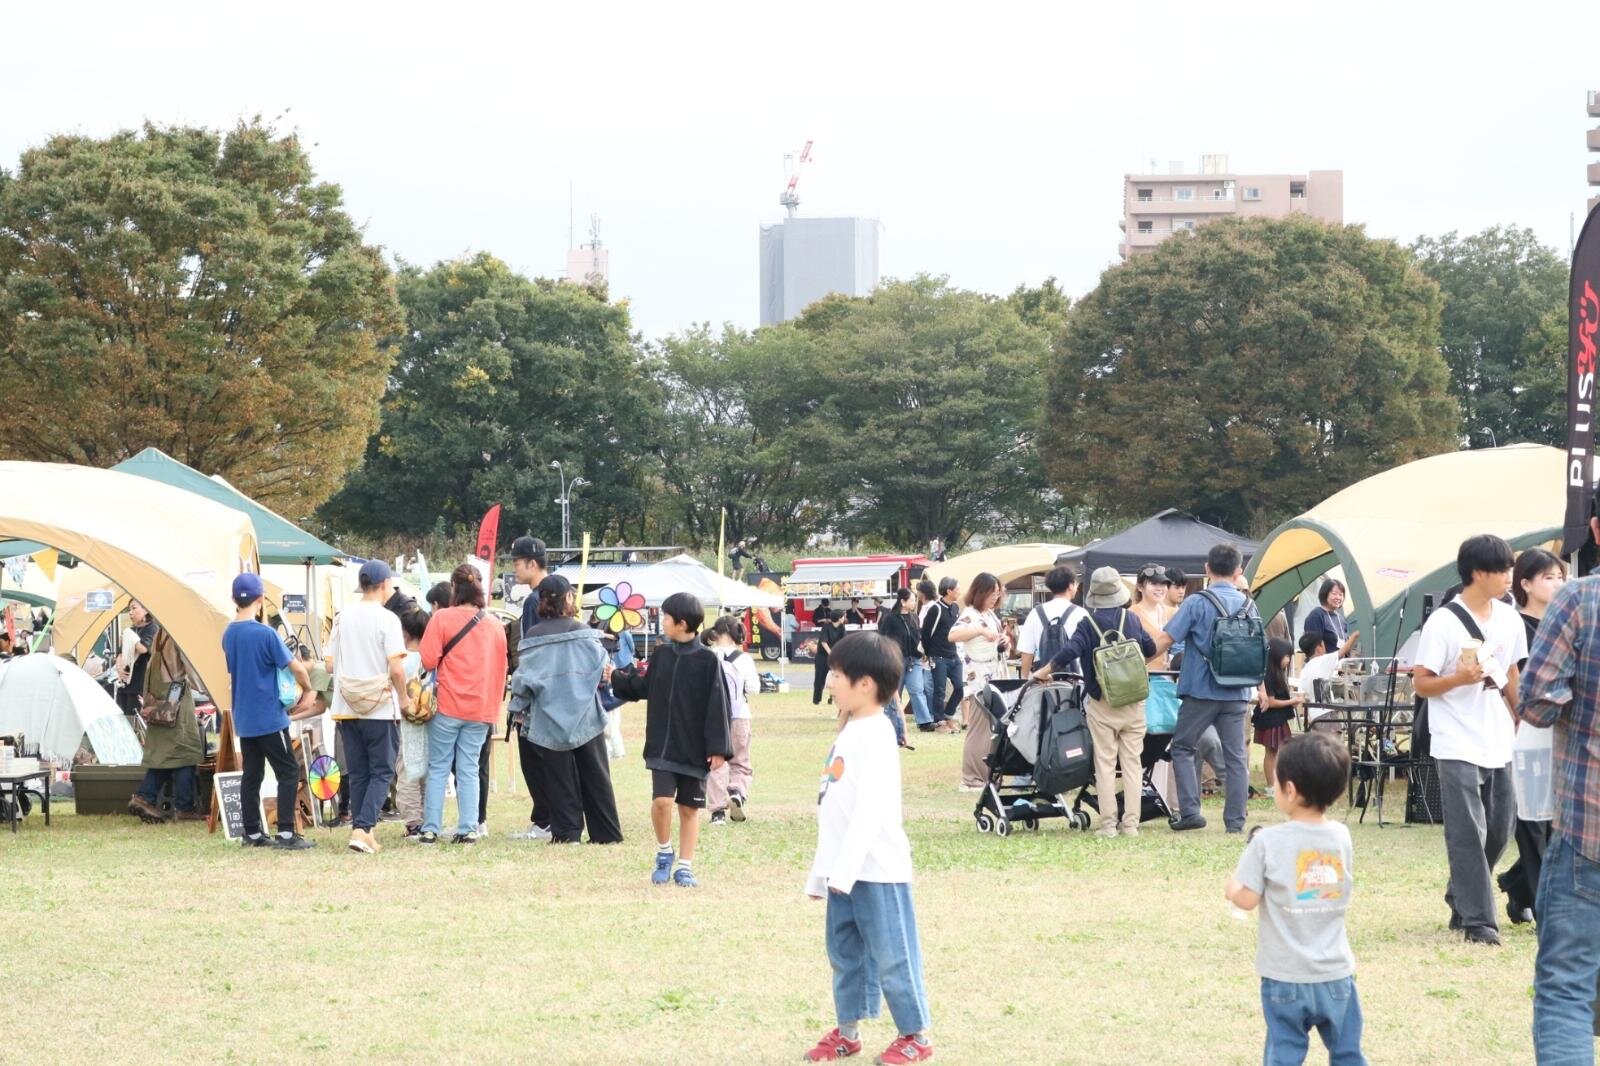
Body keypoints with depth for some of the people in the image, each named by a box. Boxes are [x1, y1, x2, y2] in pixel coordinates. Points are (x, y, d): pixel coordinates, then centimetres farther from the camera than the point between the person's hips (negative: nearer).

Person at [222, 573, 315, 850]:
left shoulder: (228, 634, 6)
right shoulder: (265, 634, -16)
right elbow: (295, 666, -12)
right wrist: (308, 690, 7)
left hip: (243, 719, 7)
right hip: (269, 717, -7)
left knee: (251, 774, 11)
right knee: (288, 771, -1)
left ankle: (252, 833, 12)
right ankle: (286, 834, -7)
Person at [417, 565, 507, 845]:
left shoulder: (442, 618, -8)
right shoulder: (495, 626, 7)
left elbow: (427, 661, -12)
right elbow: (501, 669, 13)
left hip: (448, 706, -3)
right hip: (482, 708, 3)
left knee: (438, 768, 4)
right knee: (469, 769, 7)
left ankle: (430, 830, 3)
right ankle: (468, 829, 2)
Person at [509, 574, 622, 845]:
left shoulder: (532, 638, -4)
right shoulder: (583, 633, -4)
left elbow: (524, 678, -3)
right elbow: (603, 669, -5)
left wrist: (519, 709, 10)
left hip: (549, 719, 0)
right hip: (585, 717, 0)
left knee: (560, 777, 5)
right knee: (594, 775, 7)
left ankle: (567, 832, 2)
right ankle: (606, 834, 8)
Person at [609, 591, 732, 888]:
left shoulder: (707, 660, -10)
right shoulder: (661, 655, 5)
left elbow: (717, 706, -10)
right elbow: (643, 688, 20)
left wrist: (718, 748, -13)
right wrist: (616, 678, 12)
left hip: (694, 749, -2)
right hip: (662, 746, 2)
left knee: (689, 808, 6)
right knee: (662, 800, -13)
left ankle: (684, 867, 16)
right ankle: (663, 852, 11)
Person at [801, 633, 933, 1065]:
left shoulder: (874, 735, -16)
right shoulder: (849, 732, 13)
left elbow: (871, 807, -23)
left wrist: (845, 868, -26)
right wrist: (821, 871, 20)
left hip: (876, 868, -9)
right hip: (845, 867, 9)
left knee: (892, 954, -2)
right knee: (845, 951, 14)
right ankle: (847, 1030, 24)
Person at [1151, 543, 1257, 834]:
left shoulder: (1197, 603, -9)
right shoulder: (1247, 605, 6)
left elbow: (1165, 640, -11)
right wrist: (1257, 688, 29)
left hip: (1201, 690, -4)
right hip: (1236, 693, 4)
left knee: (1182, 748, 9)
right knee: (1235, 756, 6)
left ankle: (1190, 812, -1)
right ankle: (1235, 821, 5)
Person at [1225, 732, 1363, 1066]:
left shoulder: (1269, 842, -14)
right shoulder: (1342, 837, 0)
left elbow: (1247, 899, -13)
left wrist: (1231, 887, 10)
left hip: (1286, 977, -3)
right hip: (1336, 973, 3)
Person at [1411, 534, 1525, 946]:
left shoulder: (1509, 620, 8)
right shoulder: (1443, 623, -10)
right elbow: (1422, 684, -7)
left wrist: (1518, 723, 17)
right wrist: (1459, 678, -23)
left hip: (1498, 745, 6)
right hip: (1457, 746, -6)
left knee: (1499, 830, 10)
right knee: (1468, 834, -7)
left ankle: (1461, 900, 28)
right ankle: (1478, 921, -4)